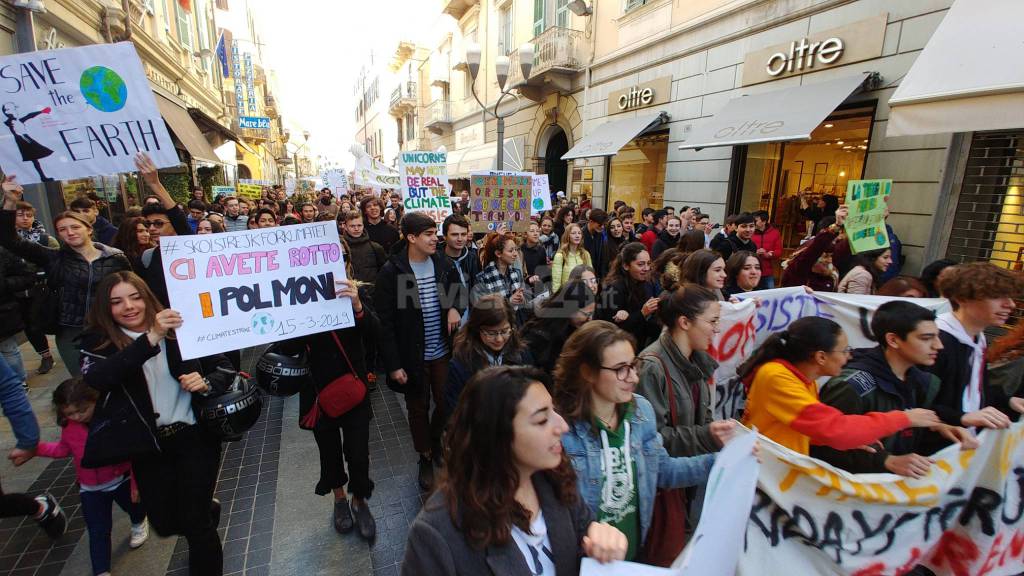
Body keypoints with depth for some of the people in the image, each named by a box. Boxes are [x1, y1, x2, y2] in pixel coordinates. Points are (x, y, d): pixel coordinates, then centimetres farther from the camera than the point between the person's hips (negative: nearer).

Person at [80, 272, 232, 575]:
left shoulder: (179, 329, -5)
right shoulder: (99, 342, -3)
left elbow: (225, 368, -1)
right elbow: (95, 379, -26)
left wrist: (206, 383, -23)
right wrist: (150, 339, -36)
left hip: (195, 435, -2)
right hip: (149, 445, 2)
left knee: (194, 523, -2)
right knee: (166, 523, 13)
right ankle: (208, 508, 46)